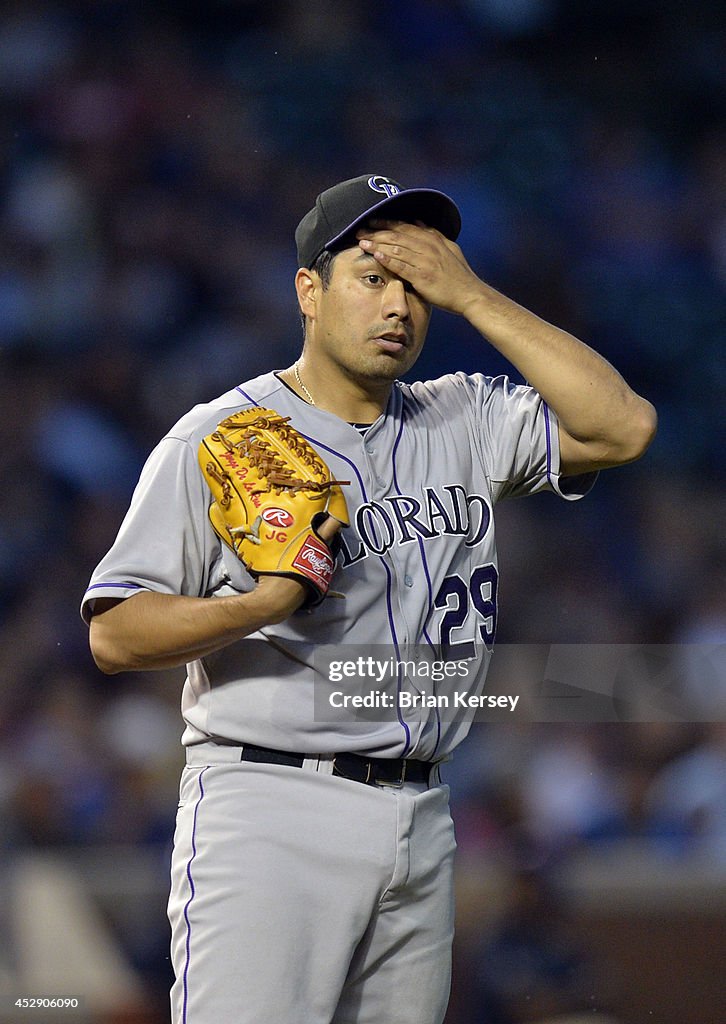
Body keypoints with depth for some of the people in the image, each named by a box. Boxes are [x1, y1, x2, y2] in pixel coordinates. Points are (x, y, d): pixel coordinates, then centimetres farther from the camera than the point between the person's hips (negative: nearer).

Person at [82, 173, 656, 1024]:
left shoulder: (465, 425, 14)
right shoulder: (217, 437, -1)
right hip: (269, 815, -5)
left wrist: (472, 296, -1)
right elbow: (115, 635, -4)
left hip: (420, 822, 5)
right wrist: (266, 604, -22)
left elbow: (622, 427, -1)